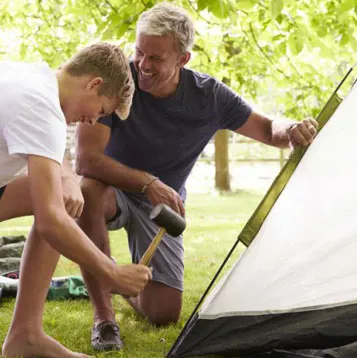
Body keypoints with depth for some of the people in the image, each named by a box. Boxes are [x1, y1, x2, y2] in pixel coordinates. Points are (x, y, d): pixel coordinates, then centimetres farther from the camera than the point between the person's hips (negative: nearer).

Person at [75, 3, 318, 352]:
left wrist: (290, 130, -31)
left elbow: (267, 129, -5)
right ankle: (103, 315, -25)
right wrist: (147, 183, -44)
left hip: (163, 202, 2)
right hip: (115, 189, -2)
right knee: (87, 191, -42)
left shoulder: (209, 95, -16)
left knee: (163, 315, -8)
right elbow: (86, 158, -30)